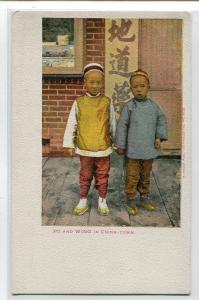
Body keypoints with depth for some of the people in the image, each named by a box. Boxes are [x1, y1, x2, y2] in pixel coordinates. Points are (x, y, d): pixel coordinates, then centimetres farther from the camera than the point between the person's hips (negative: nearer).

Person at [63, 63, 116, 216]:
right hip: (85, 148, 0)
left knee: (102, 176, 13)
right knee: (85, 176, 15)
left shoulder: (107, 102, -4)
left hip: (103, 148, 0)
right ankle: (83, 201, 30)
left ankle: (102, 201, 29)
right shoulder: (79, 102, -5)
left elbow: (113, 124, 3)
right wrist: (70, 144, -2)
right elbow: (71, 124, -1)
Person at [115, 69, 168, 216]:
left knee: (145, 176, 18)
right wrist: (120, 146, -5)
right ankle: (131, 200, 21)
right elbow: (122, 126, -7)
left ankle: (144, 197, 35)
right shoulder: (129, 106, -11)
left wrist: (159, 137, -1)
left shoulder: (153, 105, -1)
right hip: (133, 150, -3)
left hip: (149, 150, 3)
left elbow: (161, 121, 11)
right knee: (132, 177, 6)